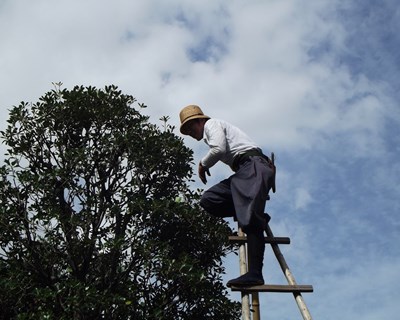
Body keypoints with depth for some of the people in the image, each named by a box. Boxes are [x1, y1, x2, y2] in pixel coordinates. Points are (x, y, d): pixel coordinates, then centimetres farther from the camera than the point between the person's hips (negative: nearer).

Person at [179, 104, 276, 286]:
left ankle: (255, 274, -32)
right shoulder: (212, 131, 34)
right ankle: (256, 217, -6)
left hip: (253, 166, -10)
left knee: (251, 221, -22)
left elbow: (219, 149, -11)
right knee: (209, 200, -3)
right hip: (243, 172, 10)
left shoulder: (211, 124, 6)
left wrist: (203, 164, 3)